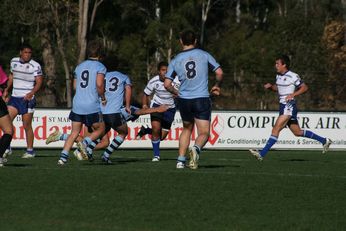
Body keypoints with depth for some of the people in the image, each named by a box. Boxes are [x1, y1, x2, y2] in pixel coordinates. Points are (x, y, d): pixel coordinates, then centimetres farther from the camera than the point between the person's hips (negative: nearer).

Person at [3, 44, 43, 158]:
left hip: (27, 99, -5)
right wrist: (6, 90, 18)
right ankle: (7, 147, -1)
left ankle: (30, 150, 9)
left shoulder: (35, 66, -7)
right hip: (14, 97, 5)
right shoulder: (14, 62, 8)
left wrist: (31, 93, -23)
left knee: (27, 126, -2)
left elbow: (39, 82, -8)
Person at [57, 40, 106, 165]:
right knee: (100, 129, 14)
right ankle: (85, 142, -11)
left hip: (77, 104, 5)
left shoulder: (80, 66, 13)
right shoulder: (100, 67, -5)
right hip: (92, 106, -5)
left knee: (74, 132, 12)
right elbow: (99, 84, -18)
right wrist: (103, 98, -1)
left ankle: (63, 156, -1)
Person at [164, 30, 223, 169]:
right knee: (204, 133, 1)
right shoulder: (204, 55, 1)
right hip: (202, 99, -3)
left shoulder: (175, 60, 4)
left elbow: (167, 84, 0)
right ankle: (196, 149, -31)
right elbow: (219, 73, 0)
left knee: (187, 129, 24)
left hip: (184, 100, 3)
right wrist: (216, 86, 19)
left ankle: (181, 160, 18)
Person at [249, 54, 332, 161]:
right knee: (298, 132, 13)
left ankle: (262, 153, -23)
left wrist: (293, 94, -19)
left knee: (276, 129, -17)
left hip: (289, 106, -9)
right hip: (282, 106, 9)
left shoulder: (293, 76, -11)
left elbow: (304, 87, -6)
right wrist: (270, 87, 6)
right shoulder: (278, 76, 13)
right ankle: (324, 141, 25)